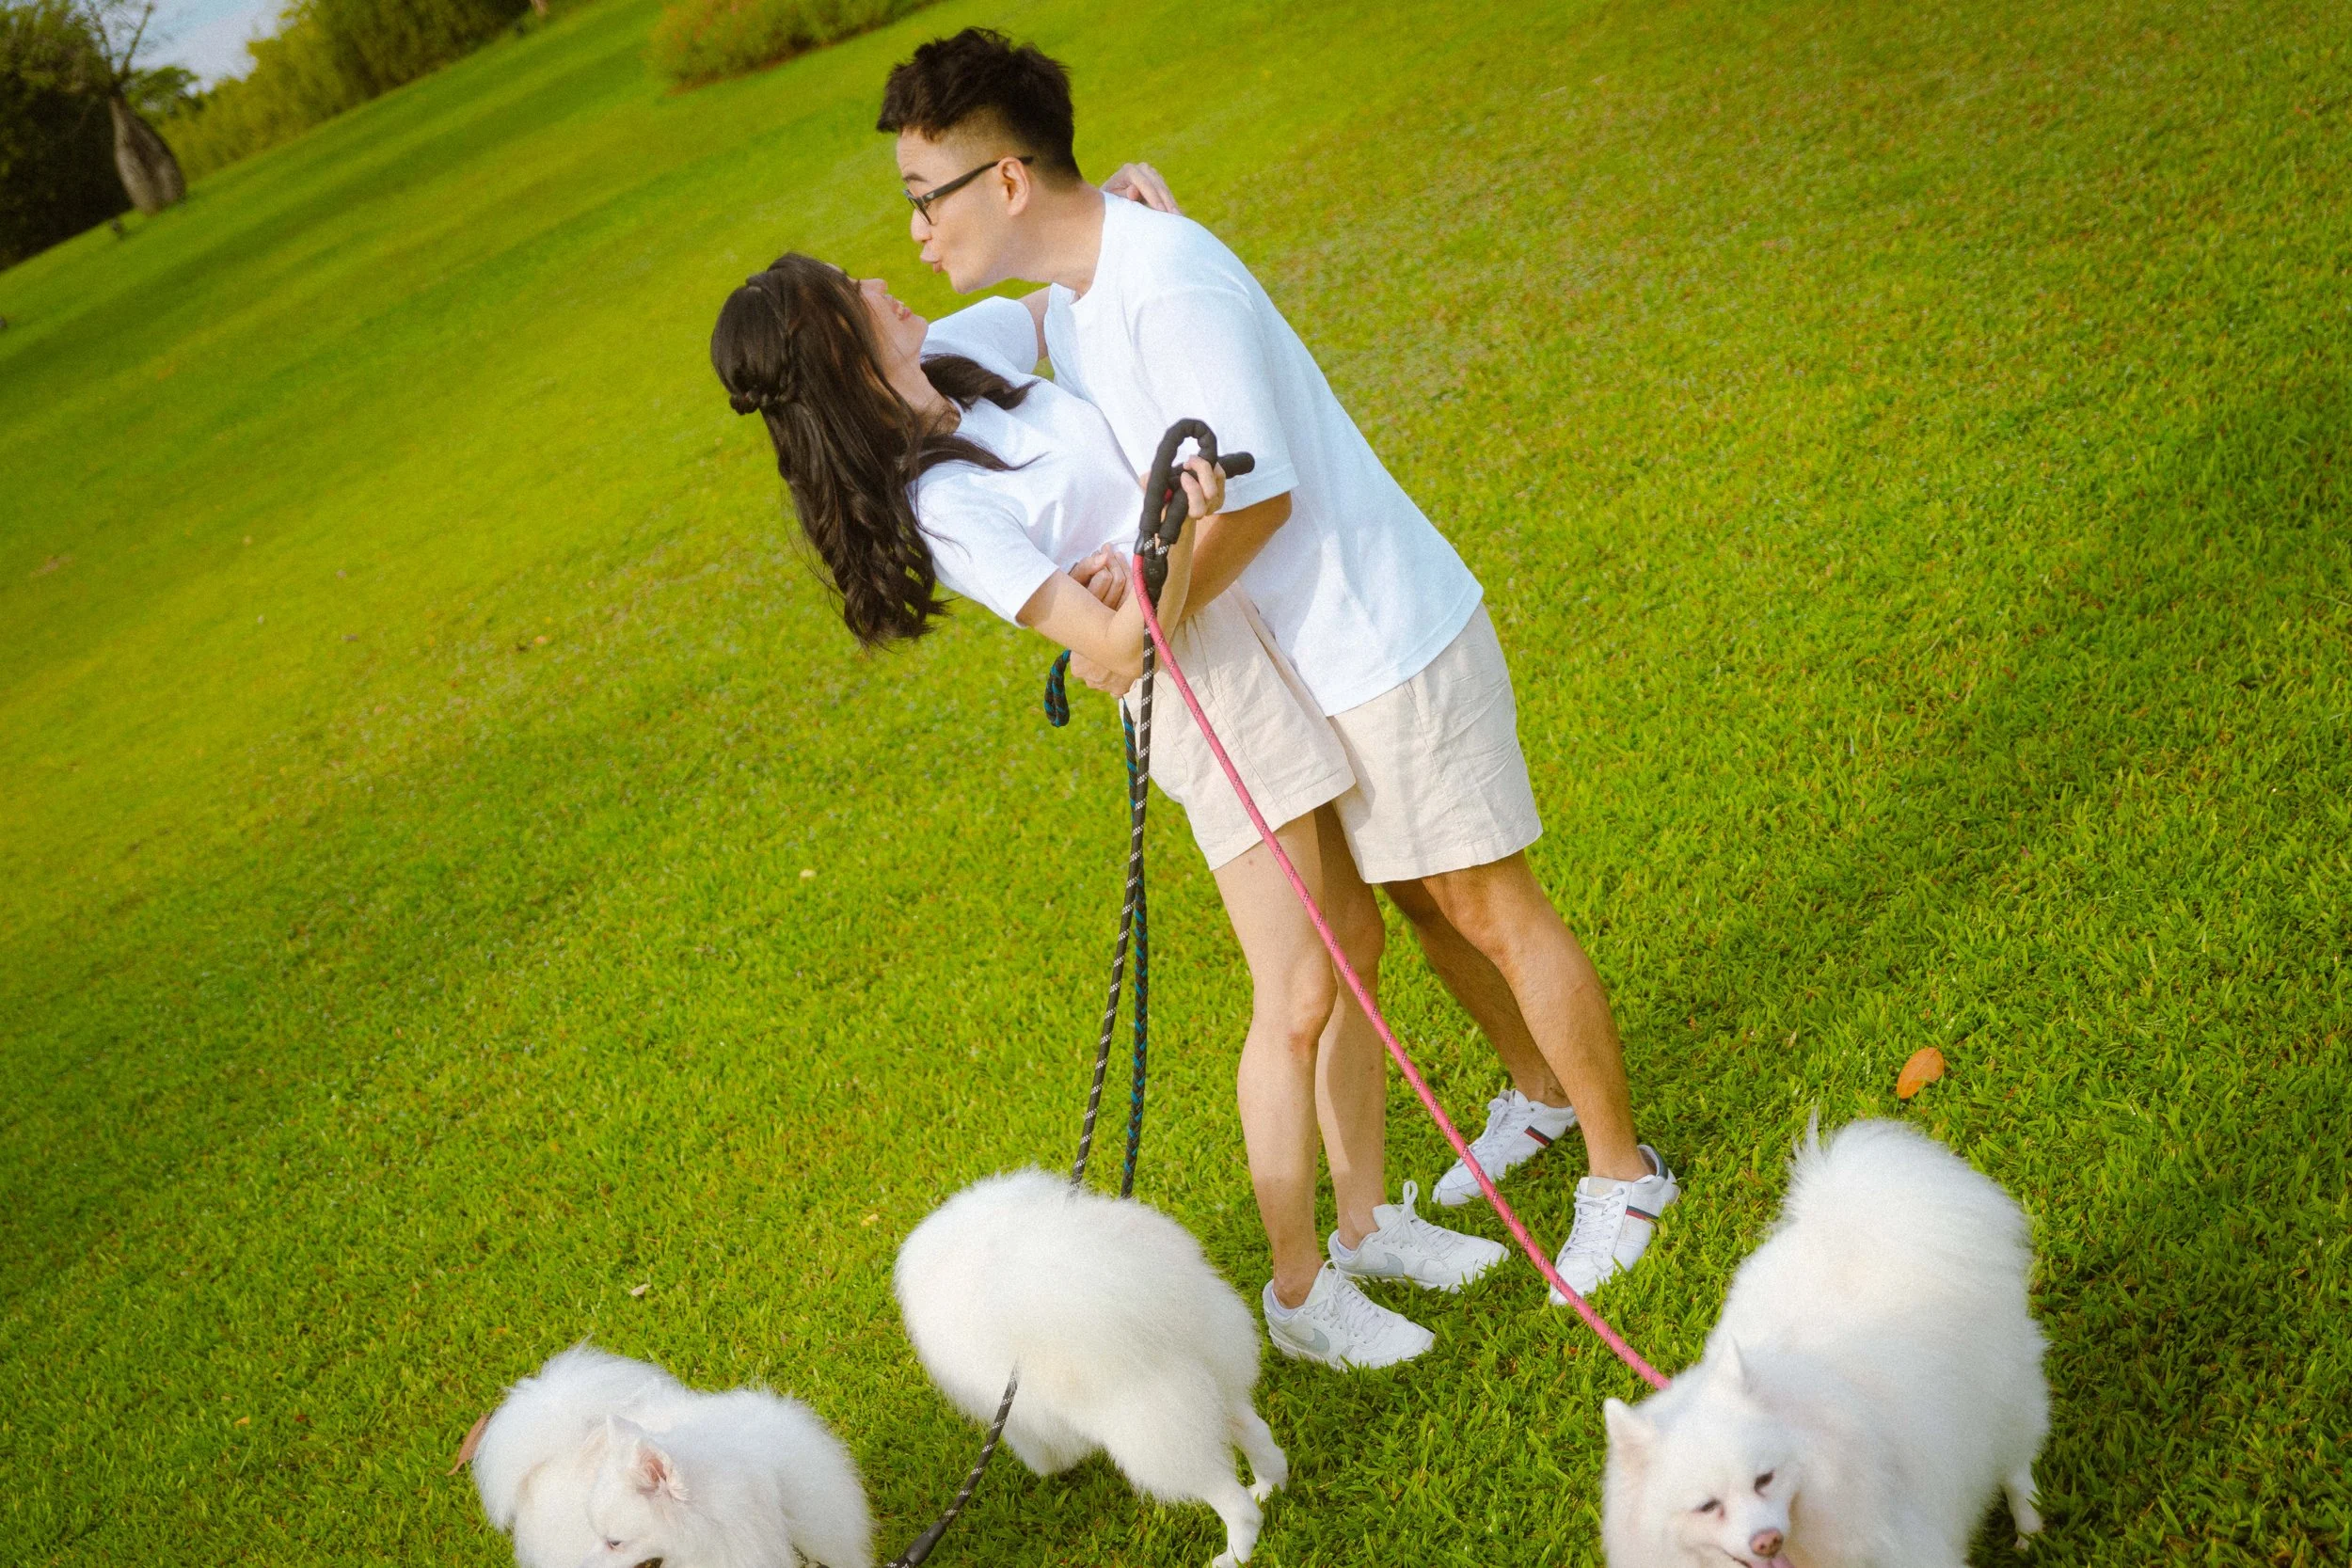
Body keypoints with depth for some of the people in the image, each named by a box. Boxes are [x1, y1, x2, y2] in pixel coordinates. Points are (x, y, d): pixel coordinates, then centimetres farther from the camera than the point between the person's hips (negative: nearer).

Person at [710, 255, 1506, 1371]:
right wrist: (1179, 529, -38)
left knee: (1356, 945, 15)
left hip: (1267, 639, 8)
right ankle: (1306, 1295, 16)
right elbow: (1120, 649, -25)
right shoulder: (943, 508, -22)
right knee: (1297, 1003, -2)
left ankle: (1367, 1223, 32)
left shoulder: (961, 350, 2)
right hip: (1210, 697, -8)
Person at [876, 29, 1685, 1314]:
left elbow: (1256, 494, -26)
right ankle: (1539, 1091, 45)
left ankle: (1624, 1175, 20)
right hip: (1310, 659, 9)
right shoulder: (1070, 296, 5)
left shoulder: (1166, 282, -25)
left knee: (1490, 910, 3)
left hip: (1386, 636, -9)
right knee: (1414, 899, 22)